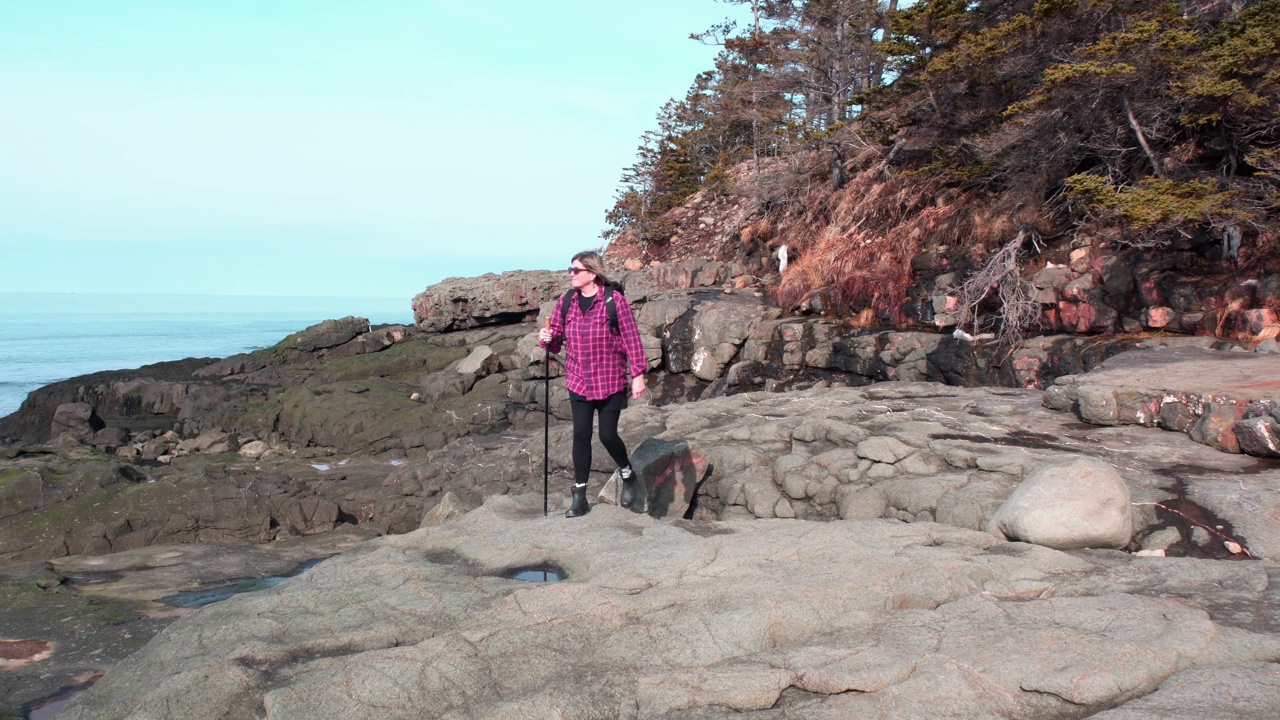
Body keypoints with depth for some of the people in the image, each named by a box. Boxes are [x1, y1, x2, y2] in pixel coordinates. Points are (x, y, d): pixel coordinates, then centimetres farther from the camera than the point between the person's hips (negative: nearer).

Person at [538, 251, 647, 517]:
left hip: (610, 381, -4)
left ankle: (628, 476, 30)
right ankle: (579, 497, 12)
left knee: (607, 435, 0)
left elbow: (631, 338, -9)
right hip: (578, 381, 4)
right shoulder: (566, 301, 1)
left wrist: (638, 375, -11)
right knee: (581, 436, 3)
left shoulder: (614, 300, -12)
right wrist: (547, 338, -14)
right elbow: (558, 335, 10)